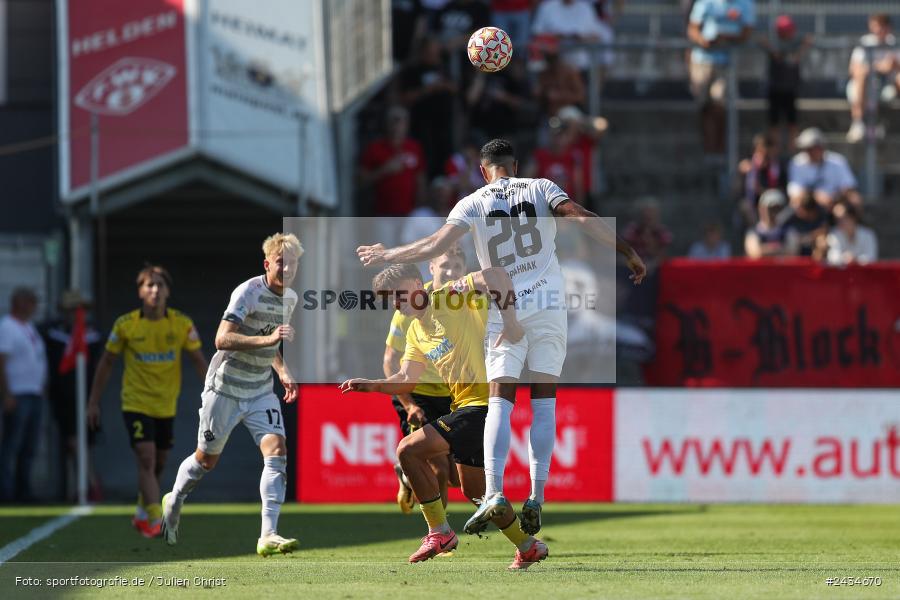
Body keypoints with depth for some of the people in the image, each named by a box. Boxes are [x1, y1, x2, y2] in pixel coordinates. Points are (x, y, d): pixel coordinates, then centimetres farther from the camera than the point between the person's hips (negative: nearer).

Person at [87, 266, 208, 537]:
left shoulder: (182, 324, -5)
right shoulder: (125, 325, -8)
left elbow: (199, 361, -1)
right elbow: (107, 362, 2)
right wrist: (94, 402, 3)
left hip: (166, 406, 3)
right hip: (136, 404, -3)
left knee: (158, 464, 13)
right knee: (146, 459, -17)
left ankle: (142, 513, 36)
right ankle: (156, 520, -20)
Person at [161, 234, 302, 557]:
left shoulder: (290, 298, 6)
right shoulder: (248, 292, -19)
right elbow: (222, 339, -30)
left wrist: (283, 372, 8)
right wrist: (266, 339, -40)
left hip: (260, 391, 6)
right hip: (225, 387, -5)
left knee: (277, 451, -16)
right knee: (207, 459, 9)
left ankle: (268, 535, -20)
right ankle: (173, 503, 41)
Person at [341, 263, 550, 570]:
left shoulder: (450, 298, -9)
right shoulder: (415, 333, 17)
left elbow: (494, 275, -24)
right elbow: (405, 380, 12)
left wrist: (508, 317, -33)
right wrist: (371, 385, -5)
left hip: (485, 401, -10)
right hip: (464, 404, 10)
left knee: (409, 450, -15)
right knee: (473, 489, 19)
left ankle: (439, 532, -4)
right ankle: (529, 546, 32)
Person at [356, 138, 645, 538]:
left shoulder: (473, 204, 4)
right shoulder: (540, 189, 7)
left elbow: (436, 245, -4)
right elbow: (583, 218, -5)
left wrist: (385, 256, 9)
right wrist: (627, 252, -2)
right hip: (548, 304, 1)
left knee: (499, 400, -3)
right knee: (543, 400, 4)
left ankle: (494, 493, -19)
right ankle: (536, 498, -4)